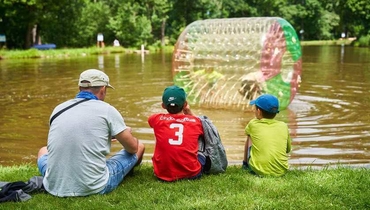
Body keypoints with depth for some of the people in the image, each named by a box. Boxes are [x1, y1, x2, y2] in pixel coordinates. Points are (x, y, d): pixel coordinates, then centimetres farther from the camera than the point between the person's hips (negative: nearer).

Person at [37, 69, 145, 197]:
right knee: (139, 147, 18)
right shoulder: (106, 109, -7)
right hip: (94, 188, -4)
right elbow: (133, 148, 2)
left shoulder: (58, 109, 7)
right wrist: (126, 134, 27)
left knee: (43, 151, 37)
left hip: (54, 186, 5)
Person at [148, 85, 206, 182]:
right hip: (191, 173, 0)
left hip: (163, 174, 0)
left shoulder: (157, 119, -2)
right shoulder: (195, 121, -2)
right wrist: (188, 112, 27)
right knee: (201, 154, 32)